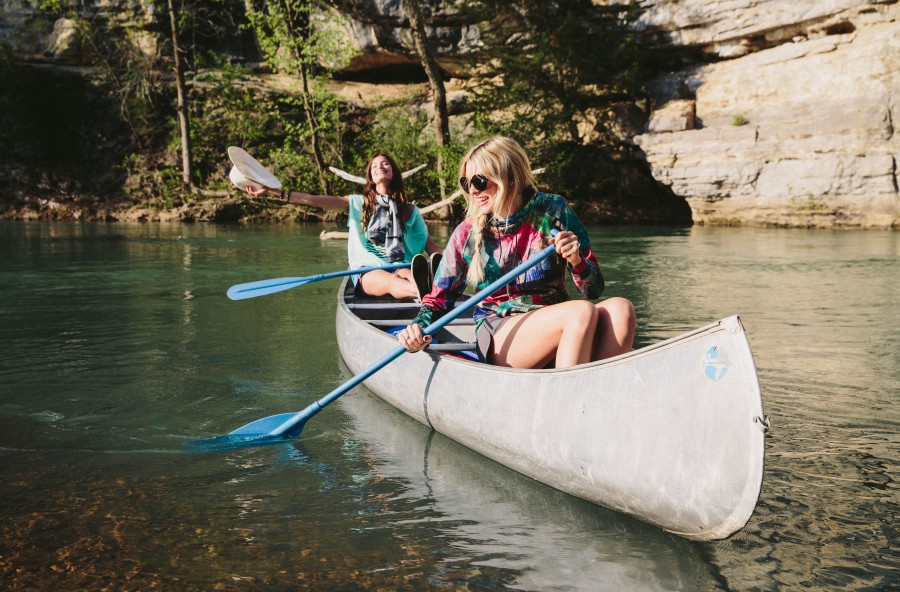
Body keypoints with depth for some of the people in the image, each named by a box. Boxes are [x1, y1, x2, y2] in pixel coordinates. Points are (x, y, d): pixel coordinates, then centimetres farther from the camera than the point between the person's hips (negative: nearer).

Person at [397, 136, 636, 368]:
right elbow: (438, 300, 7)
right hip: (497, 339, -2)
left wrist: (576, 261, -20)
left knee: (620, 308, -27)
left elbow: (594, 290, 1)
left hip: (557, 329, 3)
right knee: (582, 312, -29)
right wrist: (418, 329, -14)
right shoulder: (466, 235, -1)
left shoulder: (553, 210, -1)